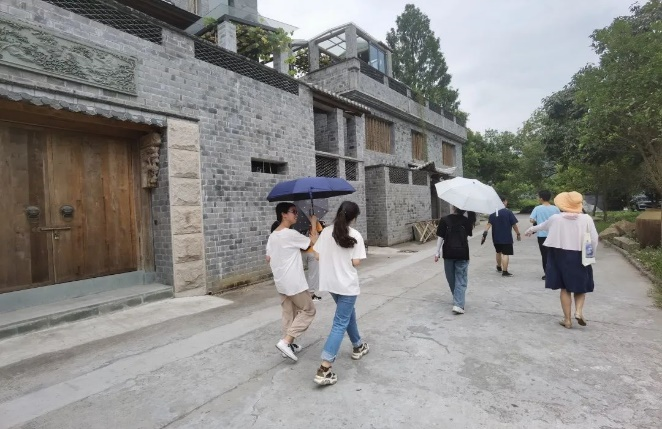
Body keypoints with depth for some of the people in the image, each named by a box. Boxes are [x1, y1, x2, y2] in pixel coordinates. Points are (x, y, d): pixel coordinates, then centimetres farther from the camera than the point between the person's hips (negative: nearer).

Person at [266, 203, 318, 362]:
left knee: (288, 313, 17)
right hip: (294, 282, -8)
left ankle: (289, 345, 23)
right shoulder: (291, 234, -19)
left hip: (281, 282, 8)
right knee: (308, 310, 5)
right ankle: (286, 341, -1)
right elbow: (314, 242, -10)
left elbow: (268, 258, 13)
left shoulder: (272, 236, 6)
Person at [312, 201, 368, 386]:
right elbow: (356, 262, -12)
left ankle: (358, 346, 44)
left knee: (348, 313, 26)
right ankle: (324, 370, -5)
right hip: (347, 284, -6)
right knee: (340, 324, -1)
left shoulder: (326, 231, 0)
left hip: (330, 282, 6)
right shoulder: (355, 235, -11)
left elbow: (318, 256, 2)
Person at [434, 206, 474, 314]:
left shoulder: (444, 220, -3)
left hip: (448, 253, 1)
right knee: (461, 280, 4)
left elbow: (440, 237, -5)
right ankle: (458, 304, -8)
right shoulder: (467, 221, 0)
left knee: (451, 278, 17)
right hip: (462, 253, 0)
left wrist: (437, 252, -1)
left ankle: (458, 300, 33)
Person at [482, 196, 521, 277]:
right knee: (505, 254, -3)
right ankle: (505, 271, -5)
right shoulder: (508, 212, -9)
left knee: (498, 252, 22)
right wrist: (518, 234, 3)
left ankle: (499, 267, 39)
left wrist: (485, 231, -9)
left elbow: (489, 223, -6)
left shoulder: (493, 213, 2)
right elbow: (514, 225, -6)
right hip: (506, 237, -5)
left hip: (496, 237, 5)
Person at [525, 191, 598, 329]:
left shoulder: (556, 218, -6)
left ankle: (567, 319, 15)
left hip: (561, 256, 0)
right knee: (580, 286, 19)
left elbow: (542, 226, 14)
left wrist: (531, 230, 35)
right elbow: (594, 240, -5)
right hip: (580, 257, 0)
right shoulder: (586, 219, -7)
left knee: (565, 288, 10)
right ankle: (578, 311, 0)